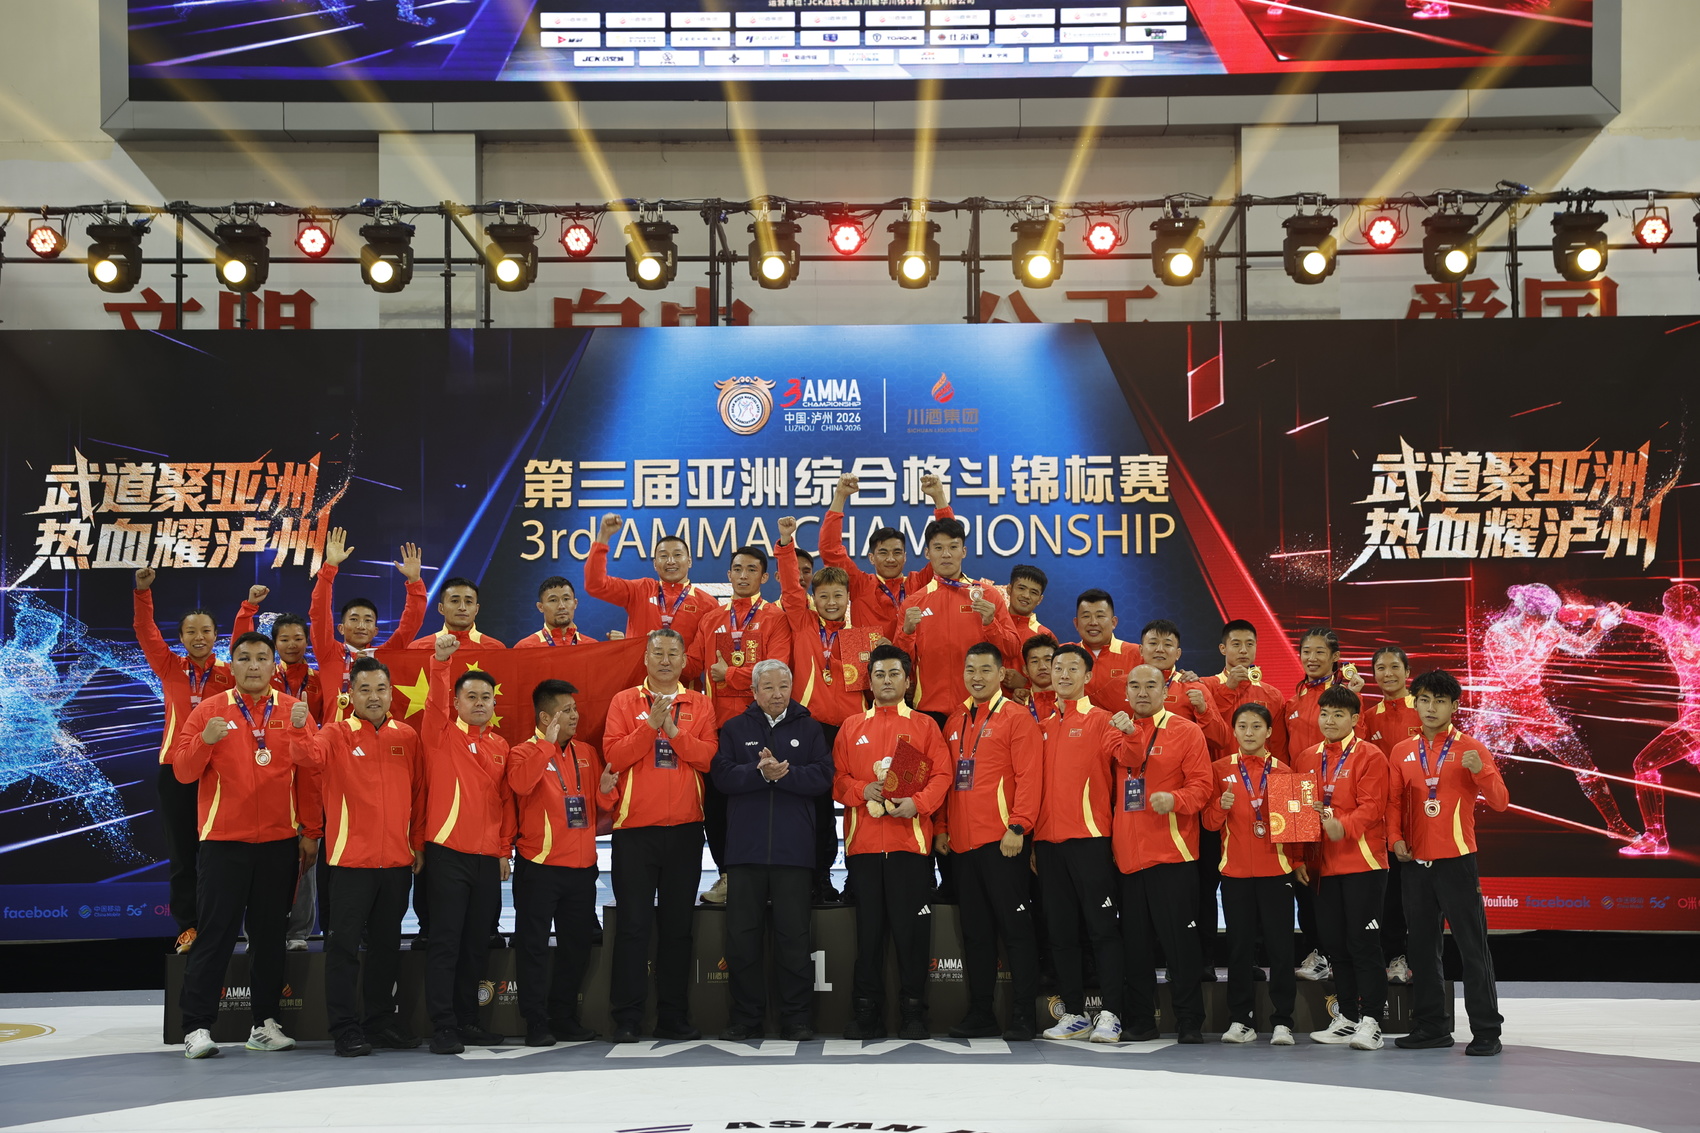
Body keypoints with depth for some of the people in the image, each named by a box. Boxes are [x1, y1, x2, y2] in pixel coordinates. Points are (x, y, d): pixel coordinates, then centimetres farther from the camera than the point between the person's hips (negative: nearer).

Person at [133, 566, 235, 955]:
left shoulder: (230, 673, 1)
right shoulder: (168, 667, 5)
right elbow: (146, 632, 0)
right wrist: (142, 592, -12)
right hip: (174, 769, 1)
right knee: (181, 853, 6)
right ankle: (187, 927, 13)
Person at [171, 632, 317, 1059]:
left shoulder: (294, 711, 5)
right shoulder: (209, 711, 3)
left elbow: (310, 775, -1)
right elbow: (183, 772, -2)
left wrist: (309, 832, -10)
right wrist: (205, 741, -18)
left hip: (279, 842, 2)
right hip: (224, 842, -2)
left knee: (270, 934, 7)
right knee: (216, 934, -2)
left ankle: (265, 1023, 14)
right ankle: (197, 1027, 2)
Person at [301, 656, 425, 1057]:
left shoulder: (407, 737, 9)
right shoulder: (336, 735, -1)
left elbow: (418, 793, 12)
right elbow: (311, 760, -20)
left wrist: (418, 843, 10)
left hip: (398, 859, 4)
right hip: (351, 858, -4)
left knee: (387, 944, 12)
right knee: (345, 944, -1)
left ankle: (381, 1020, 23)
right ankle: (346, 1028, 6)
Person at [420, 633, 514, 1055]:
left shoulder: (500, 746, 12)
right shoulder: (441, 734, 1)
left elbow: (506, 799, 15)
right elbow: (435, 699, -18)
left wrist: (505, 849, 8)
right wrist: (441, 660, -35)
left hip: (489, 858, 5)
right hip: (448, 854, -5)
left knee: (477, 945, 10)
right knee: (445, 942, -4)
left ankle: (467, 1021, 20)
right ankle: (443, 1027, -1)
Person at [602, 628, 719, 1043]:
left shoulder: (700, 705, 9)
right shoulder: (625, 702, 7)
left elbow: (709, 757, -4)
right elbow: (614, 756, -6)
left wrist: (674, 730, -14)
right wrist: (650, 726, -14)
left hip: (684, 829, 2)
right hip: (635, 828, -2)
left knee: (677, 926, 6)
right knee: (633, 924, -2)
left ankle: (673, 1017, 13)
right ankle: (626, 1019, 2)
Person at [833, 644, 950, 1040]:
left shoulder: (924, 725, 8)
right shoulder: (851, 728, 14)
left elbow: (941, 775, 1)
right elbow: (837, 777, 9)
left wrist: (918, 803, -15)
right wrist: (861, 791, -10)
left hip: (910, 839, -2)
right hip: (863, 840, 2)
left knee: (911, 927, -1)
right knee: (868, 926, 5)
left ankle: (914, 1012, 6)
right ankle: (867, 1014, 10)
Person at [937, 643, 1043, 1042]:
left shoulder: (1016, 717, -4)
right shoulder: (955, 721, 16)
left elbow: (1029, 777, -10)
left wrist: (1017, 827, -17)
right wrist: (941, 828, 11)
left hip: (1001, 842, -7)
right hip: (961, 842, 7)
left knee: (1015, 927, -3)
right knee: (975, 931, 11)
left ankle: (1022, 1017, 1)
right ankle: (980, 1015, 18)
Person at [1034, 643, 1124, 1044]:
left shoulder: (1100, 720, 1)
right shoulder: (1042, 727, 16)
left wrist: (1127, 734, -35)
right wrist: (1031, 837, 12)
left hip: (1089, 838, -5)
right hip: (1048, 840, 6)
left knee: (1102, 927, -3)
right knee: (1060, 931, 8)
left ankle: (1110, 1015, 0)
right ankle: (1073, 1014, 16)